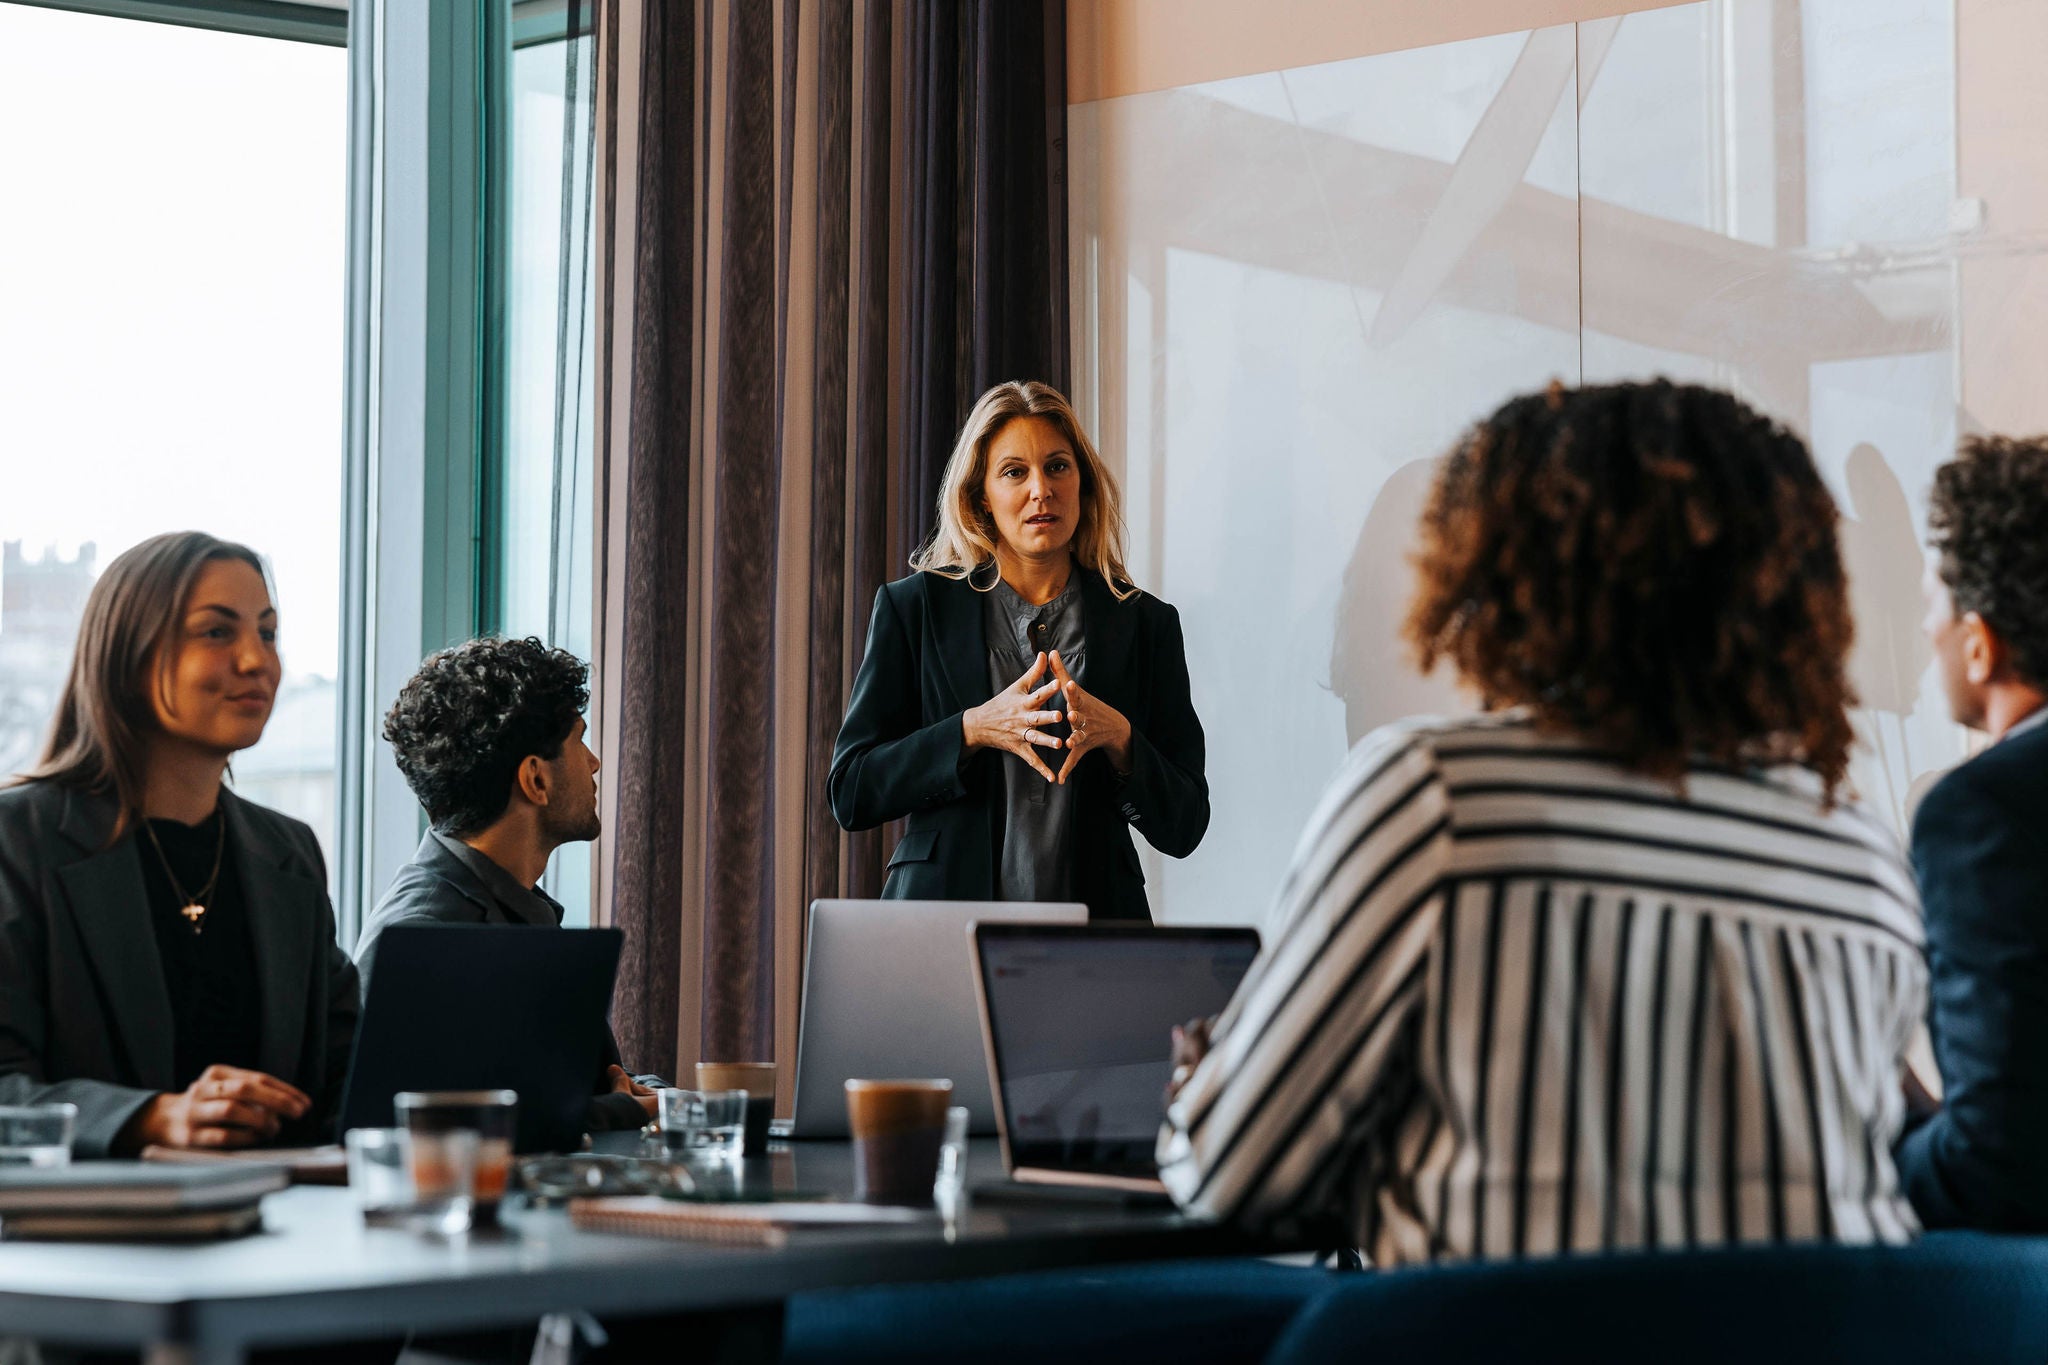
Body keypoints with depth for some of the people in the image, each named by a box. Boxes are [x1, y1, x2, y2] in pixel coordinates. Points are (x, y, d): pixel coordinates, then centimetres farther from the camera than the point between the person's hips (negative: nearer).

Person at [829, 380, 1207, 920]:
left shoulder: (1145, 622, 9)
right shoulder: (914, 607, 7)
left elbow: (1183, 827, 7)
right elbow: (851, 792, 2)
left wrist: (1117, 736, -10)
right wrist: (974, 729, -11)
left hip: (1093, 919, 1)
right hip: (945, 911, -1)